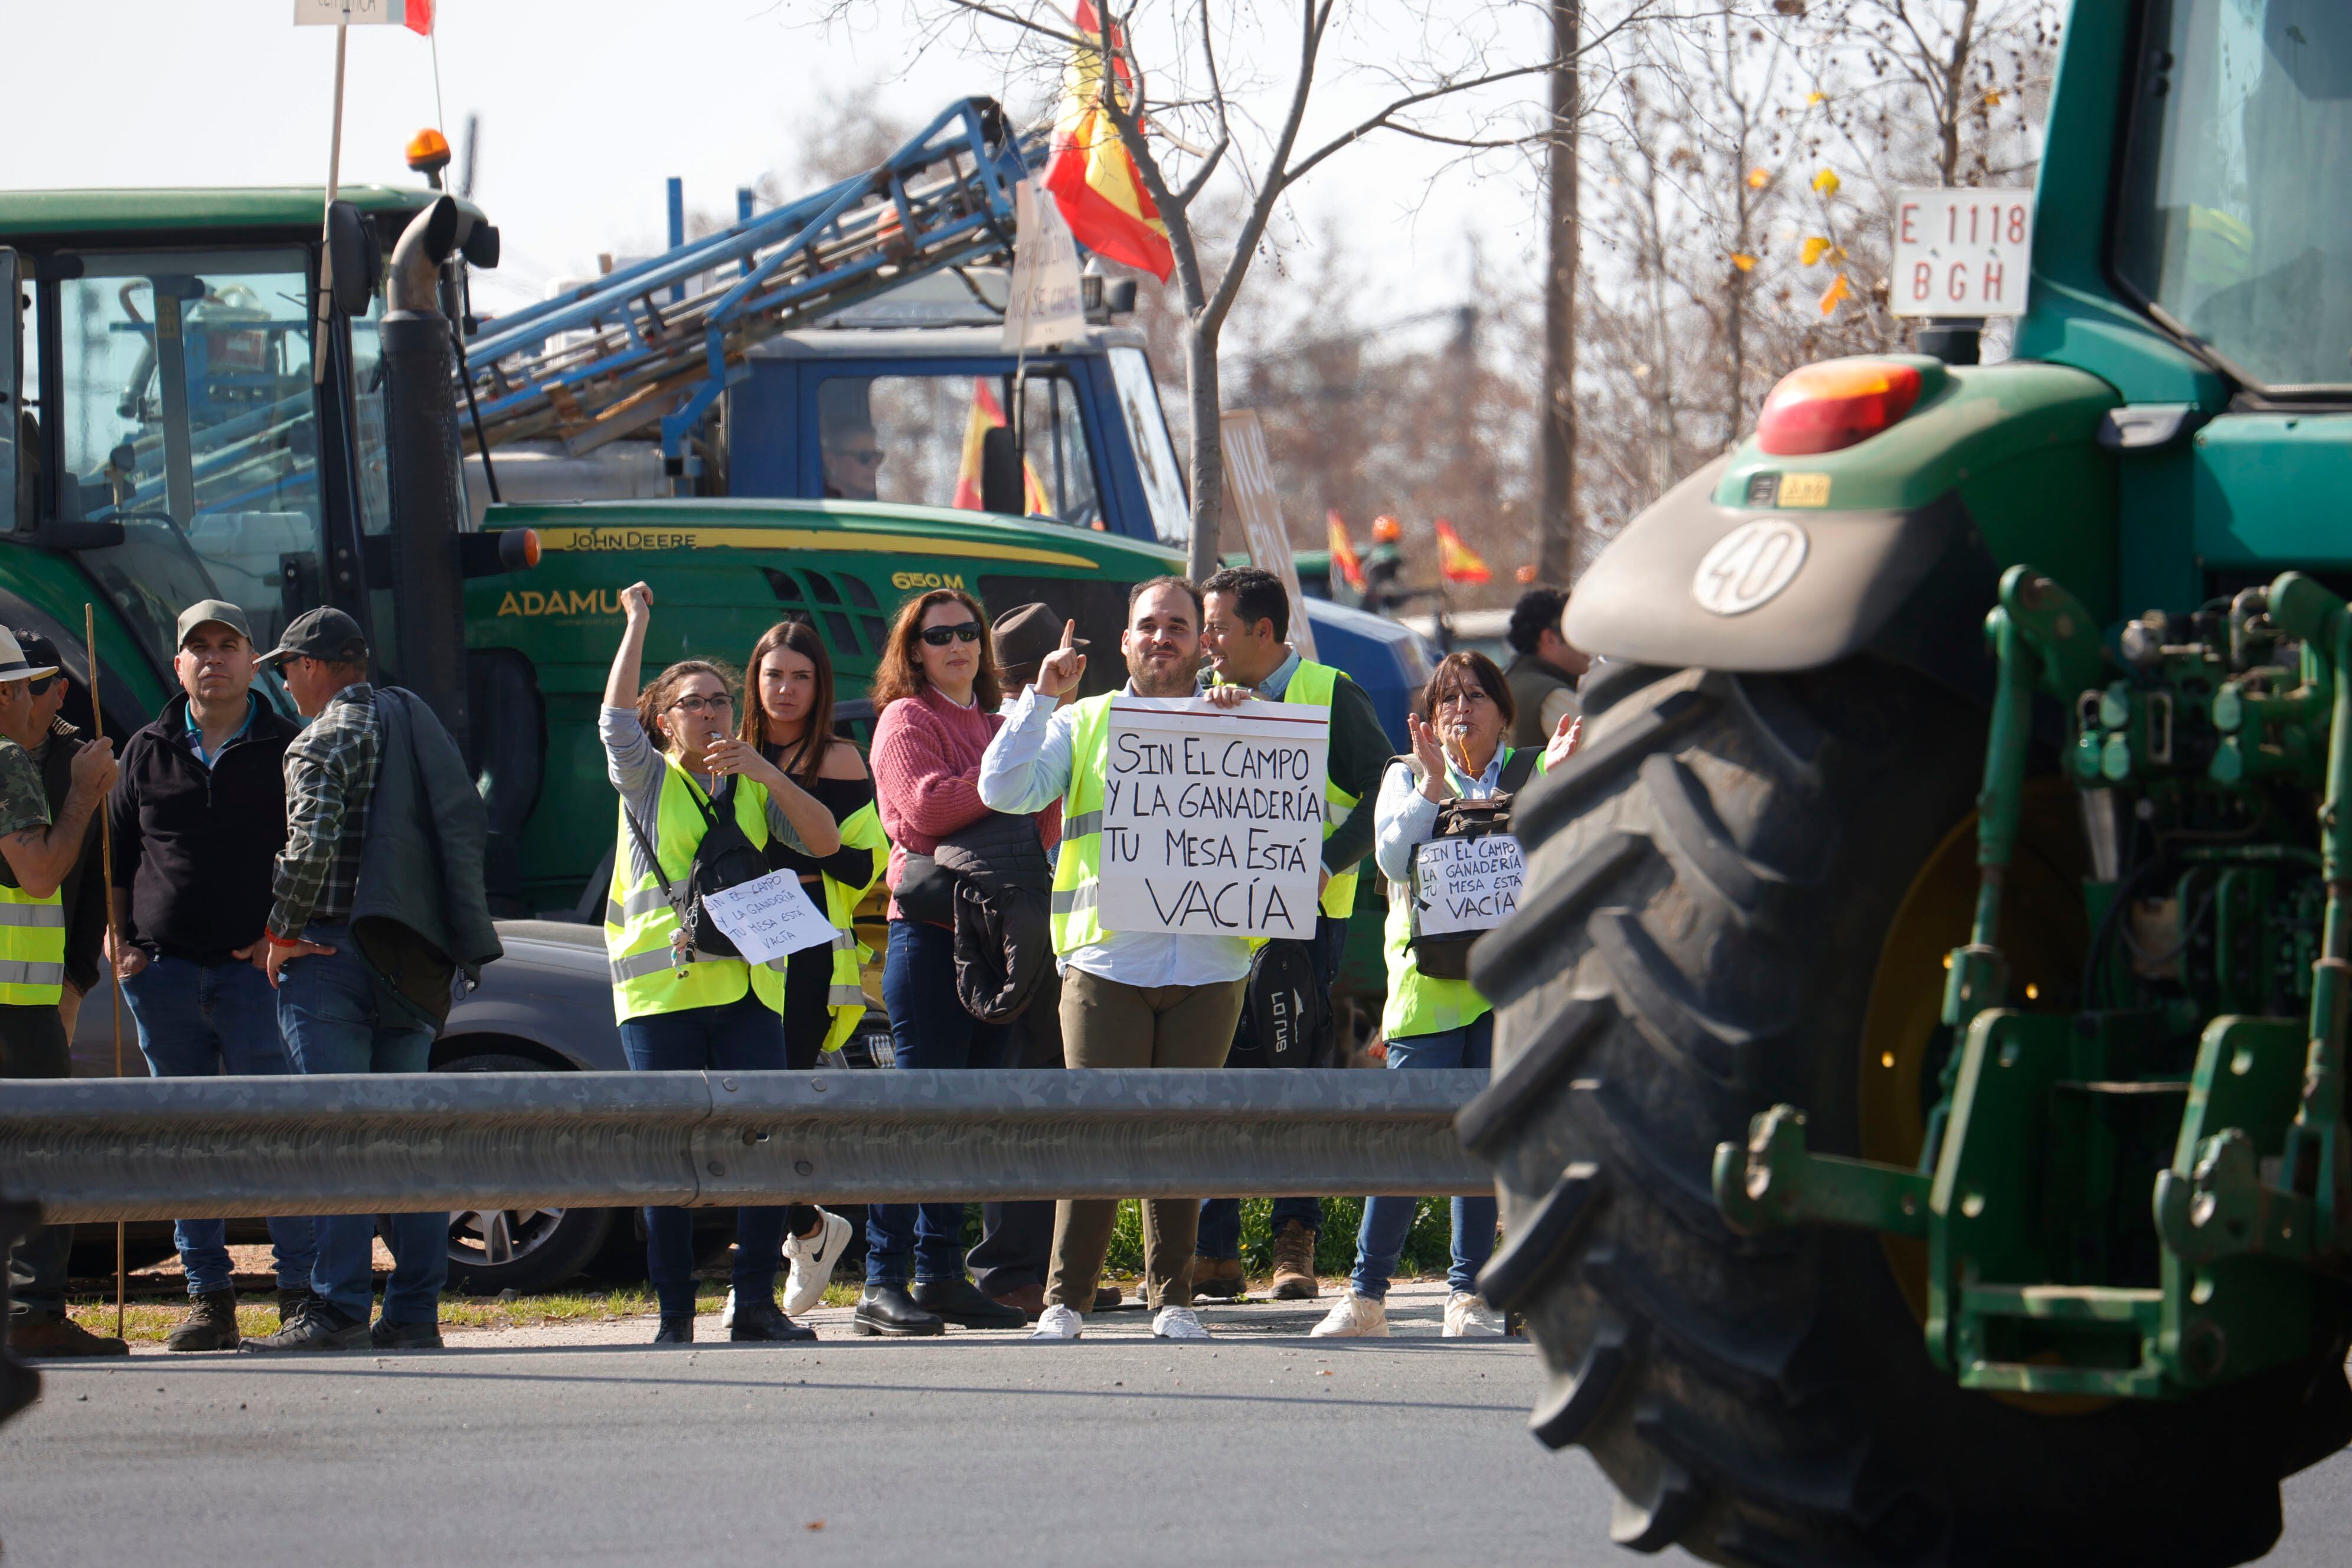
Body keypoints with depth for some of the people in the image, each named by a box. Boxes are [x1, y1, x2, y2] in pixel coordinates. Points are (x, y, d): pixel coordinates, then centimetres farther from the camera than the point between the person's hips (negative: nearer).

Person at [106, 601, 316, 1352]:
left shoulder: (287, 752, 5)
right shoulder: (147, 753, 12)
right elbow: (115, 855, 17)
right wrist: (120, 943, 5)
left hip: (256, 970, -3)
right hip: (164, 972, 3)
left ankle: (301, 1292, -4)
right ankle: (207, 1297, 7)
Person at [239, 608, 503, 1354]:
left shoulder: (326, 740, -7)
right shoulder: (416, 721, 17)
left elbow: (311, 846, -19)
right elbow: (470, 827, 18)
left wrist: (282, 931, -6)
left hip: (336, 956, -7)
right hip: (415, 958, 7)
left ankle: (339, 1311, -12)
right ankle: (415, 1312, 8)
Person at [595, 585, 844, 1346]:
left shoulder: (754, 790, 16)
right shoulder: (648, 781, 9)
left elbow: (825, 841, 4)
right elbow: (615, 717, -7)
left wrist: (770, 775, -9)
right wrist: (638, 622, -1)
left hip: (749, 989, 2)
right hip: (659, 990, -2)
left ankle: (757, 1304, 1)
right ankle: (674, 1316, 0)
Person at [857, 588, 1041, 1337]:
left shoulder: (994, 725, 22)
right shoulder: (907, 720, 0)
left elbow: (1042, 829, 19)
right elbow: (927, 805, -17)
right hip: (929, 929, -8)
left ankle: (942, 1274, 12)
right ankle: (885, 1284, -12)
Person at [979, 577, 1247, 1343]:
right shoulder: (1083, 724, 13)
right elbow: (1004, 789, 2)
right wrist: (1042, 696, -4)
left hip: (1208, 963, 1)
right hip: (1107, 958, -1)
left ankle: (1172, 1297, 10)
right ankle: (1065, 1301, -2)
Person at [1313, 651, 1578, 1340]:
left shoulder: (1532, 774, 12)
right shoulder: (1407, 778, 12)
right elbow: (1393, 858, -4)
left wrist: (1554, 781, -12)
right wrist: (1432, 784, -11)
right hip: (1429, 974, -1)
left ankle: (1468, 1292, 6)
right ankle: (1366, 1295, -5)